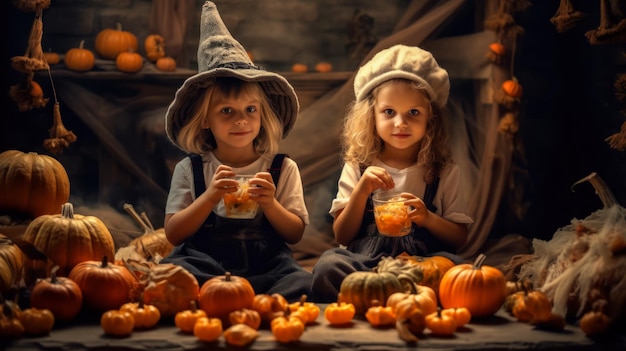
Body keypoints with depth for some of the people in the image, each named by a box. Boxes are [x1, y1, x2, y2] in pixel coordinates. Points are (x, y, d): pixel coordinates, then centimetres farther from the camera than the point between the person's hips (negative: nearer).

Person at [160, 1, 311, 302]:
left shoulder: (282, 169, 10)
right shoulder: (189, 170, 9)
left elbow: (295, 234, 8)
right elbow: (173, 234, 3)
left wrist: (269, 204, -11)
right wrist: (209, 197, -12)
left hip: (264, 262, 0)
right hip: (205, 262, 0)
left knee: (305, 285, -32)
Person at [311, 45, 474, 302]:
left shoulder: (443, 171, 11)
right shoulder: (358, 167, 11)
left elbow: (459, 238, 10)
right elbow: (342, 236, 6)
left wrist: (428, 218, -11)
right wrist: (361, 191, -9)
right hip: (364, 260, -1)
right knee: (328, 266, -34)